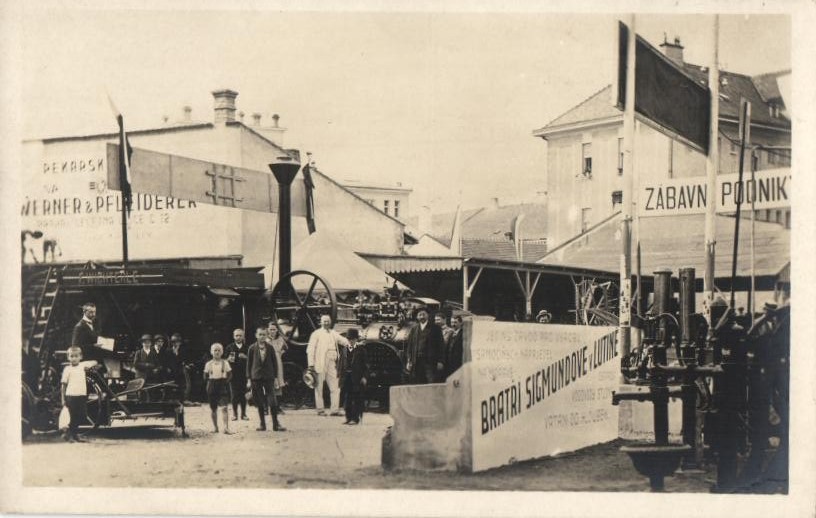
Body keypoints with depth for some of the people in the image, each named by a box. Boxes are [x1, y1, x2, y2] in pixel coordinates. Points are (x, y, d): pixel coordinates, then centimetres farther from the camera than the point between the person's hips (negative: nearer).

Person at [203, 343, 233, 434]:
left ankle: (226, 427, -15)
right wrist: (209, 380, -3)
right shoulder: (208, 364, 4)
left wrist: (226, 380, -6)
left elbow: (230, 374, 4)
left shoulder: (225, 363, 1)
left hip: (223, 386, -2)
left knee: (224, 407, -13)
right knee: (213, 408, 9)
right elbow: (205, 376, 9)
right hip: (212, 386, 2)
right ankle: (215, 427, 22)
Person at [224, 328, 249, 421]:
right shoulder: (230, 347, 7)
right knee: (235, 394, 0)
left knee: (243, 394, 2)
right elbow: (226, 360, 6)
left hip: (244, 374, 1)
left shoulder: (246, 348, 9)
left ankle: (243, 414, 10)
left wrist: (245, 357, -10)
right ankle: (234, 414, 7)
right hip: (234, 374, -1)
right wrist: (228, 360, -15)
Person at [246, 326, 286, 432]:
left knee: (272, 401, -5)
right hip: (256, 378, 0)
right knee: (259, 403, 5)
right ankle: (262, 424, 13)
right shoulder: (252, 348, 0)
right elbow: (249, 363, 4)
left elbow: (274, 362, 7)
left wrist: (276, 377, 5)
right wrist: (249, 379, 1)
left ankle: (276, 424, 1)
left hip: (269, 377, 0)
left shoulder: (270, 348, 2)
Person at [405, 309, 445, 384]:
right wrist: (409, 361, 5)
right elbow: (410, 346, 15)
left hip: (431, 362, -3)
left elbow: (441, 345, 2)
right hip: (417, 362, 3)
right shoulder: (413, 330, 15)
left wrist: (440, 361, -6)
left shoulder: (435, 328, 5)